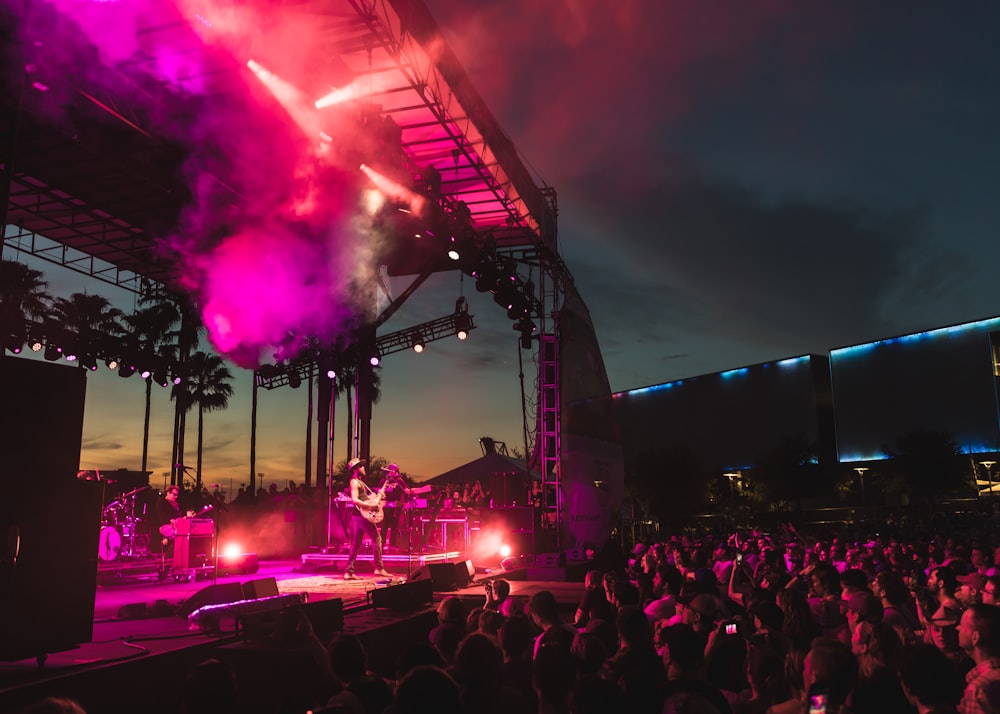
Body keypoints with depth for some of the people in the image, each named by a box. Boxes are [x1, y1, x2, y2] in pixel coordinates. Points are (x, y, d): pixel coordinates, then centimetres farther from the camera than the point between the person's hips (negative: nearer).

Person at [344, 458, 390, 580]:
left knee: (356, 544, 9)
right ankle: (379, 568, -3)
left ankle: (349, 572, 9)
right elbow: (354, 500, -22)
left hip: (358, 515, 10)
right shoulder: (354, 482, -10)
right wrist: (370, 505, -23)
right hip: (363, 515, -10)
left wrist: (378, 495, 16)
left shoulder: (360, 482, 20)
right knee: (377, 539, -4)